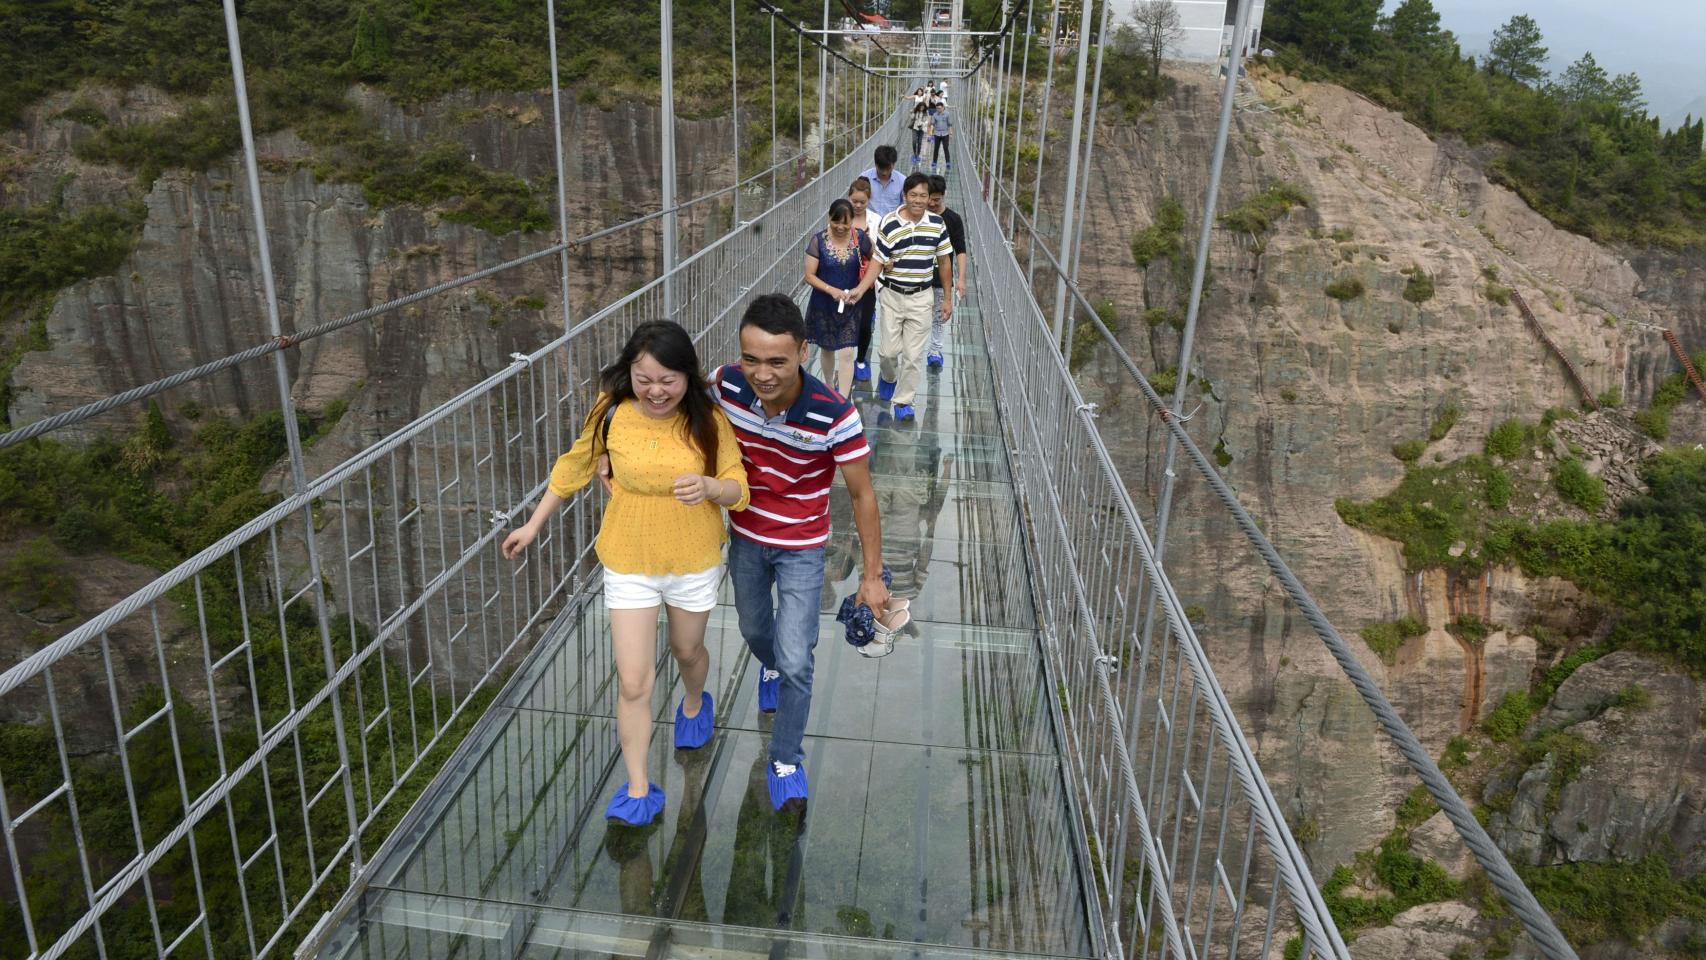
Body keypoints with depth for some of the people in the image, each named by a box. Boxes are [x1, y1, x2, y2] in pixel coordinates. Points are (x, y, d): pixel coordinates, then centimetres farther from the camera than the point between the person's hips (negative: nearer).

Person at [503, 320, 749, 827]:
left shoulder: (708, 420, -17)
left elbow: (738, 489, -11)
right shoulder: (612, 413, -15)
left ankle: (695, 703, 60)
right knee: (633, 683, 1)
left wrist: (709, 487, -34)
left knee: (687, 650, 25)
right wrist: (533, 525, 8)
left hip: (694, 562, 0)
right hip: (629, 565, 0)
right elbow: (574, 467, 2)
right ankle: (638, 789, 19)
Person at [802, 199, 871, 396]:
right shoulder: (819, 240, -13)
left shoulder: (860, 238, -10)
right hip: (823, 305, 0)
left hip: (850, 306, 0)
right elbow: (810, 276, -9)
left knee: (846, 354, -5)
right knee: (826, 349, 17)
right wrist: (831, 290, -23)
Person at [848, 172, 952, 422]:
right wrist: (860, 290, -23)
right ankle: (888, 376, 40)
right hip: (892, 296, -1)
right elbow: (877, 263, -9)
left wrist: (947, 298, 8)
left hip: (921, 298, 1)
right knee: (889, 350, 5)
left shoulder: (938, 224, -3)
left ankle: (903, 401, 19)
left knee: (914, 354, 4)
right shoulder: (889, 224, -11)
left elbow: (943, 262, 7)